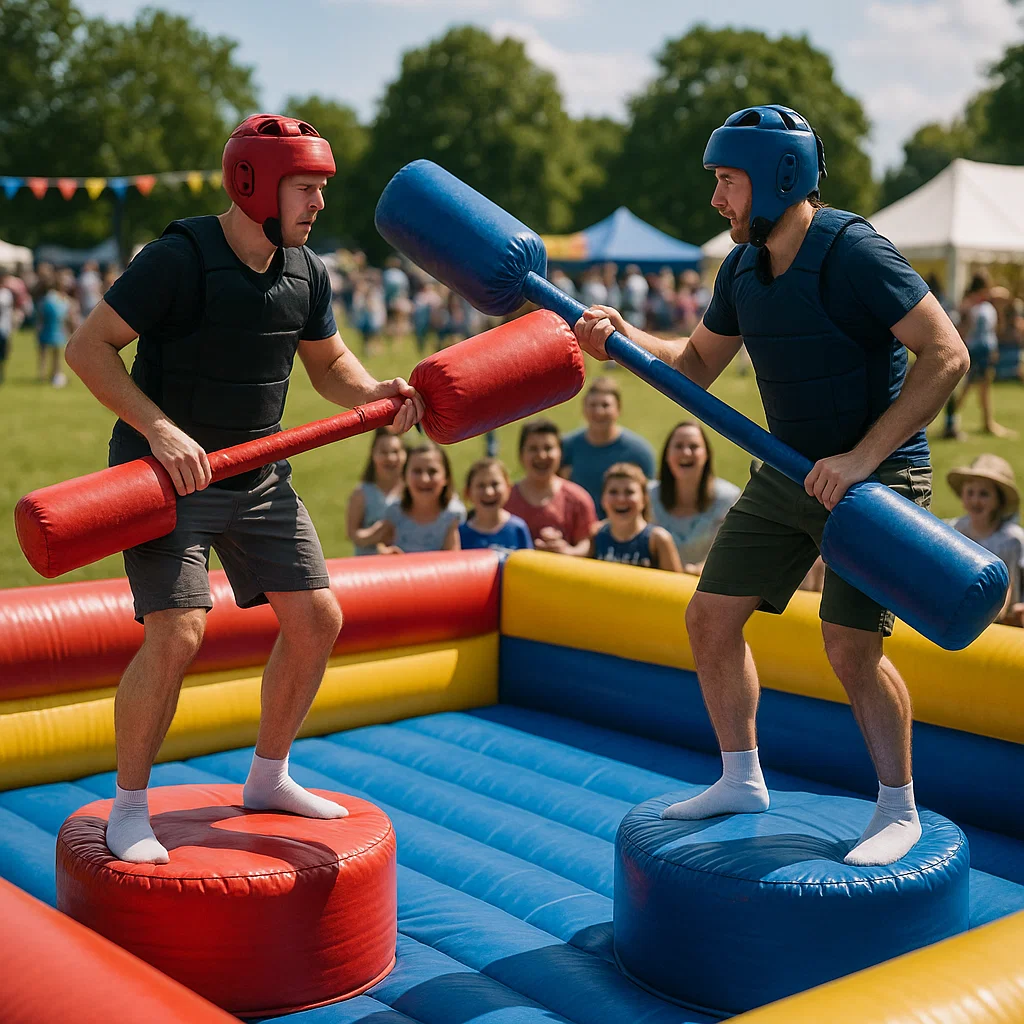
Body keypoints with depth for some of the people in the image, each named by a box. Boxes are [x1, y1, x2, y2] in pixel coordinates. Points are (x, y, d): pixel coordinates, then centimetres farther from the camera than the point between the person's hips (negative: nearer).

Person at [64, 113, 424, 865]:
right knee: (177, 635, -18)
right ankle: (129, 807, 4)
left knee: (318, 620, 5)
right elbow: (88, 346, -19)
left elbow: (328, 363, 15)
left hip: (260, 476, 7)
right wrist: (160, 429, -30)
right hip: (166, 474, -7)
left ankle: (269, 778, 25)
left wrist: (373, 392, -7)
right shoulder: (180, 257, -18)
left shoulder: (305, 271, 3)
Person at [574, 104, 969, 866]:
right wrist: (623, 336, -3)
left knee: (851, 647, -13)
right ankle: (742, 780, 24)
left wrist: (862, 457, -28)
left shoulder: (852, 252, -20)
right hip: (788, 474, 8)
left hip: (878, 475, -8)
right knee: (711, 618, 6)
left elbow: (946, 355, -24)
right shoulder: (743, 268, 4)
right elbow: (697, 364, 15)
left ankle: (899, 810, 11)